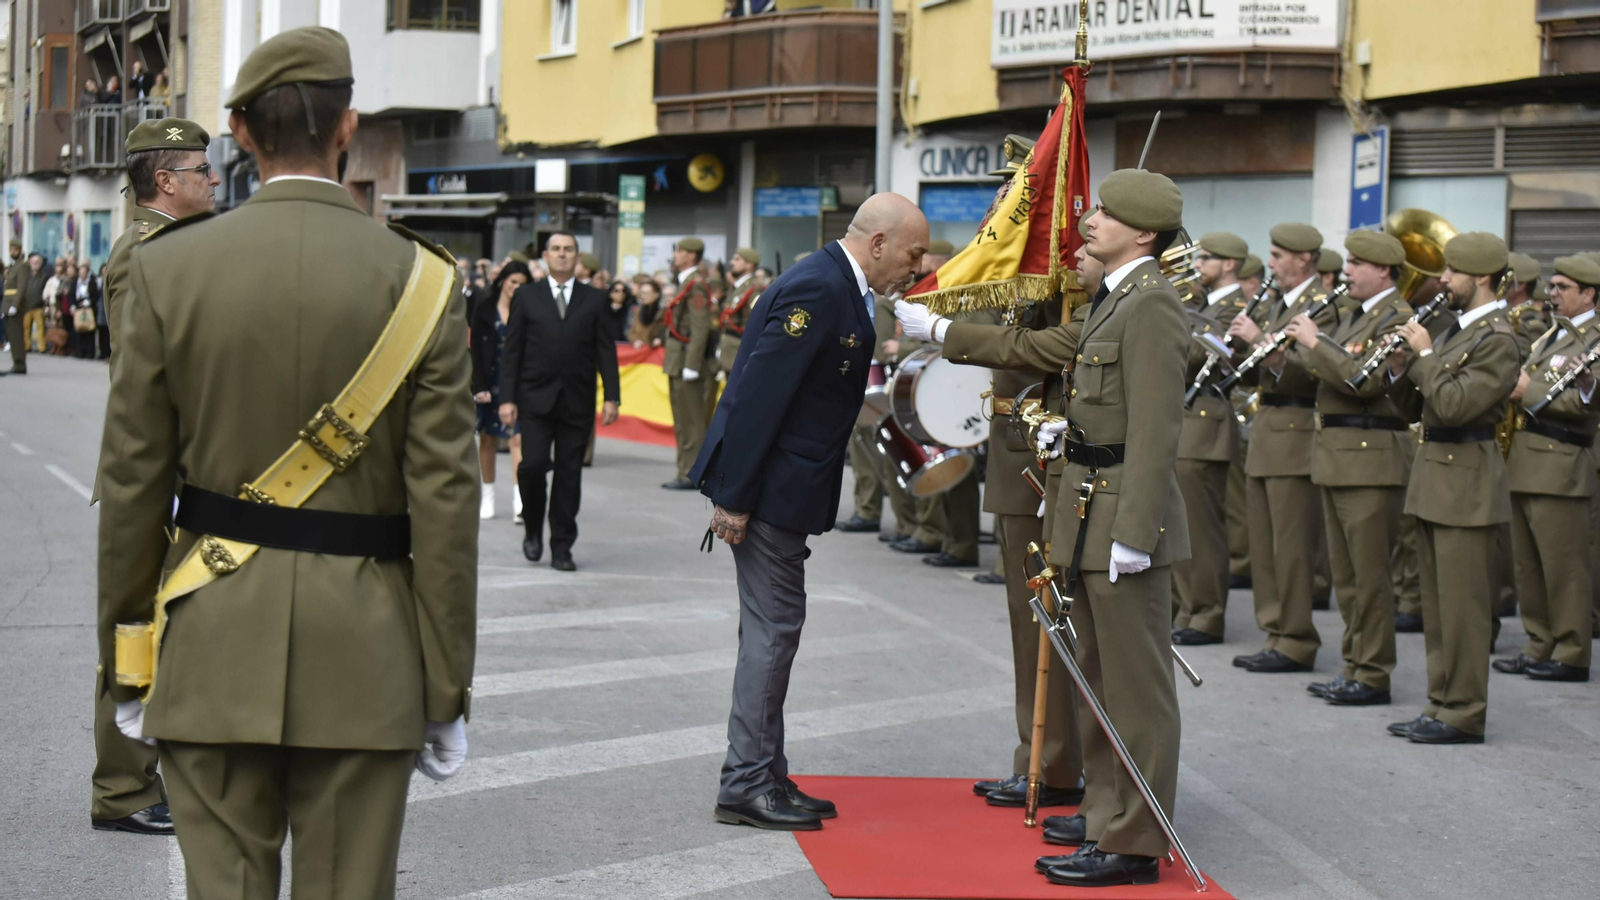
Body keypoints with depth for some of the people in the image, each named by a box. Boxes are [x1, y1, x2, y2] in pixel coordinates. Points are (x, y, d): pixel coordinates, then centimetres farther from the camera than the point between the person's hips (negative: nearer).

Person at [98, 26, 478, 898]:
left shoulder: (167, 268, -2)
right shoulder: (421, 279, -5)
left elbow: (133, 484, 0)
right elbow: (445, 500, -6)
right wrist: (447, 688, 1)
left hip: (212, 648, 1)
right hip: (365, 657, -1)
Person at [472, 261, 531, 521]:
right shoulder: (484, 311, 2)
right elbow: (476, 351, 1)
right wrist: (479, 386, -7)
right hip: (489, 382, 1)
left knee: (518, 438, -11)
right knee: (487, 440, 8)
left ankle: (519, 501, -18)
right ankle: (488, 497, 20)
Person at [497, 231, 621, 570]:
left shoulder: (594, 300, 9)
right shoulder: (526, 296, 7)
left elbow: (605, 351, 7)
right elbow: (511, 351, 4)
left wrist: (611, 397, -3)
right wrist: (507, 398, -4)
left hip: (577, 402, 1)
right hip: (536, 398, -1)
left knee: (569, 473, 2)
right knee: (533, 463, -13)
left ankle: (561, 548, 9)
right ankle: (533, 529, 12)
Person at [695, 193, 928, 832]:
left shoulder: (838, 287, 12)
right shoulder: (816, 289, -20)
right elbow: (759, 393, -23)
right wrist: (735, 498, -23)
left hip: (786, 484, 10)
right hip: (769, 488, -10)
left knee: (773, 631, 13)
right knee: (773, 630, -5)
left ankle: (764, 778, 21)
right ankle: (746, 785, 2)